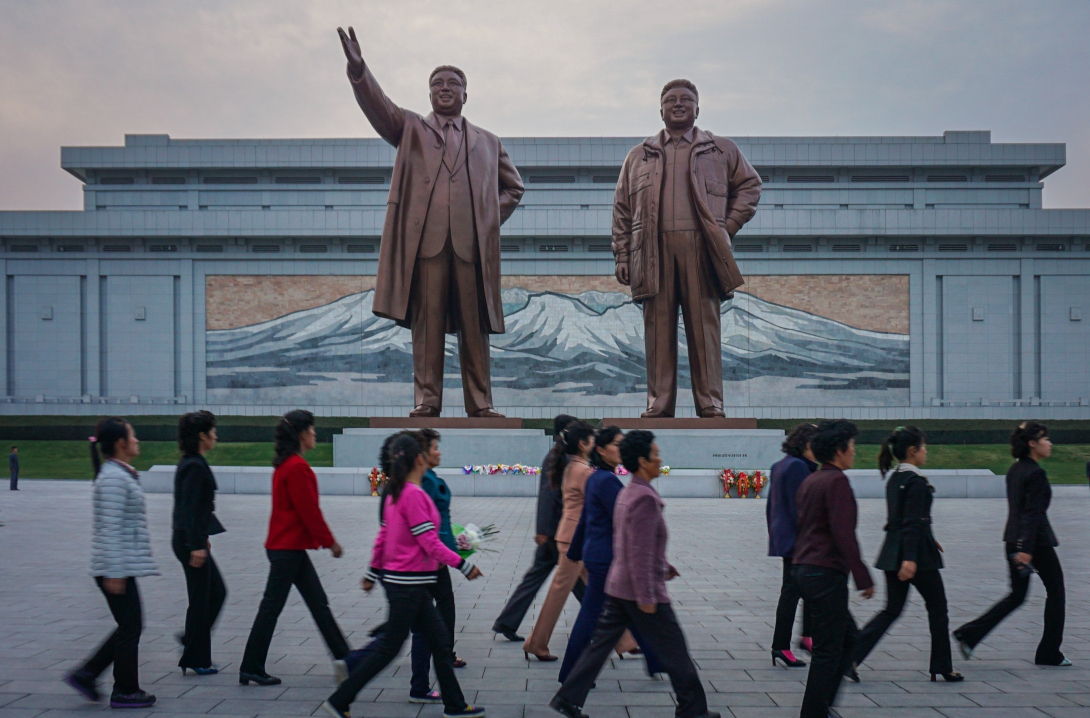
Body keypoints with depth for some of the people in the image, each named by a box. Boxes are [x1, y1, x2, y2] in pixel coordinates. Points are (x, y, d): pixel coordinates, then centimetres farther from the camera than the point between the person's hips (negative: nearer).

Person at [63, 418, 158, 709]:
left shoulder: (122, 474, 14)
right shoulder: (114, 478, -17)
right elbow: (111, 528, -21)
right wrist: (114, 573, -22)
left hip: (123, 566, 10)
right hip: (118, 568, -10)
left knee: (130, 627, 15)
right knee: (130, 627, 0)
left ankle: (85, 674, 19)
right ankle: (125, 691, 12)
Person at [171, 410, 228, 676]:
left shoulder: (191, 463, 12)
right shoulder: (194, 466, -18)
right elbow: (190, 508, -23)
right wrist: (197, 545, -23)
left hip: (192, 538, 10)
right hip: (190, 540, -10)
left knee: (217, 592, 17)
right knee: (200, 599, 0)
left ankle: (192, 641, 23)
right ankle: (196, 660, 10)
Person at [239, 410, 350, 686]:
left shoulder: (286, 465, 12)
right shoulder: (297, 467, -18)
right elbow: (309, 510, -18)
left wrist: (326, 539, 17)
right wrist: (329, 541, -8)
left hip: (289, 546, 10)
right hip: (289, 547, -10)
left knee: (319, 603, 13)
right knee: (272, 606, -1)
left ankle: (342, 657, 19)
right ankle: (251, 669, 8)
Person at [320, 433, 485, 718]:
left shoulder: (395, 492, 7)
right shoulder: (414, 494, -20)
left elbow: (382, 536, 13)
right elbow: (430, 543, -20)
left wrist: (373, 573, 21)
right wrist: (464, 566, -12)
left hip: (403, 581, 9)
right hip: (408, 584, -9)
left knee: (440, 641, 14)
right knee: (388, 648, 1)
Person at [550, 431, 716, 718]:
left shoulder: (628, 494, 10)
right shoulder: (645, 498, -20)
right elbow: (640, 552, -23)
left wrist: (664, 566, 27)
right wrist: (646, 597, -22)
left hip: (617, 586, 9)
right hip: (639, 589, -9)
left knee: (601, 643, 12)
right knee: (674, 651, 4)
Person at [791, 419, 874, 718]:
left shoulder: (810, 481, 15)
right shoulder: (836, 481, -14)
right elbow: (844, 534, -21)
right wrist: (863, 578, -17)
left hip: (804, 569, 10)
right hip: (826, 573, -10)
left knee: (848, 635, 19)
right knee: (828, 649, -1)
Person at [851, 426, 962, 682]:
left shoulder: (894, 479, 11)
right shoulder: (916, 482, -15)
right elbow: (913, 522, -22)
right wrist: (910, 558, -25)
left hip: (892, 552, 8)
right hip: (916, 551, -8)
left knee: (892, 610, 9)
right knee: (937, 608, 10)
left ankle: (851, 657, -3)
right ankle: (943, 668, 19)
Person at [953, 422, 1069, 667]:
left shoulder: (1015, 470, 11)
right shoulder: (1036, 474, -16)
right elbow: (1033, 513, -20)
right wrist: (1027, 550, -23)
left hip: (1014, 539, 8)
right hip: (1037, 540, -8)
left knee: (1016, 596, 13)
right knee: (1055, 592, 9)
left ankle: (969, 635, 2)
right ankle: (1049, 653, 15)